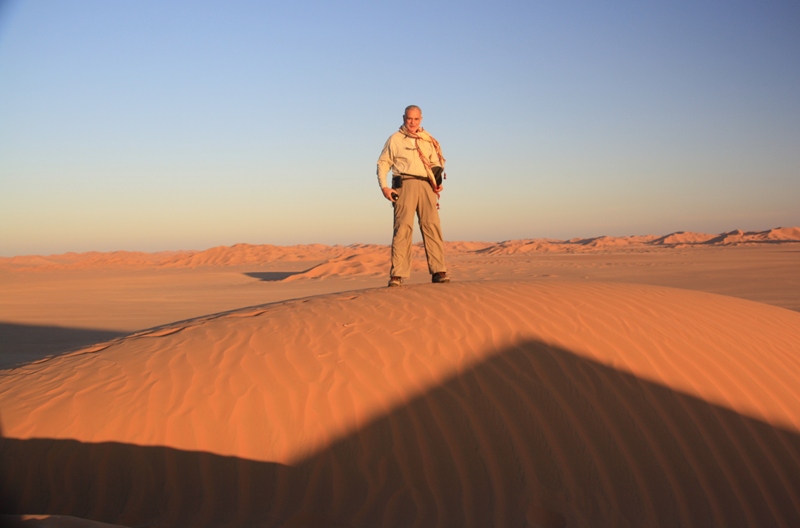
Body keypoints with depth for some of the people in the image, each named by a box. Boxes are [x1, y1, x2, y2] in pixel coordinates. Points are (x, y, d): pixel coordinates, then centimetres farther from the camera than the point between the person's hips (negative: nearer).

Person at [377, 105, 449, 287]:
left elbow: (436, 162, 24)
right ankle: (397, 275, -12)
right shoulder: (395, 139, 10)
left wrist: (438, 181, 6)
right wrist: (384, 186, -6)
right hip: (405, 185, -3)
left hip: (426, 185, 4)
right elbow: (383, 163, 7)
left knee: (432, 226, -4)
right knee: (403, 228, -11)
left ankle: (438, 271, -3)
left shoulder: (428, 140, 21)